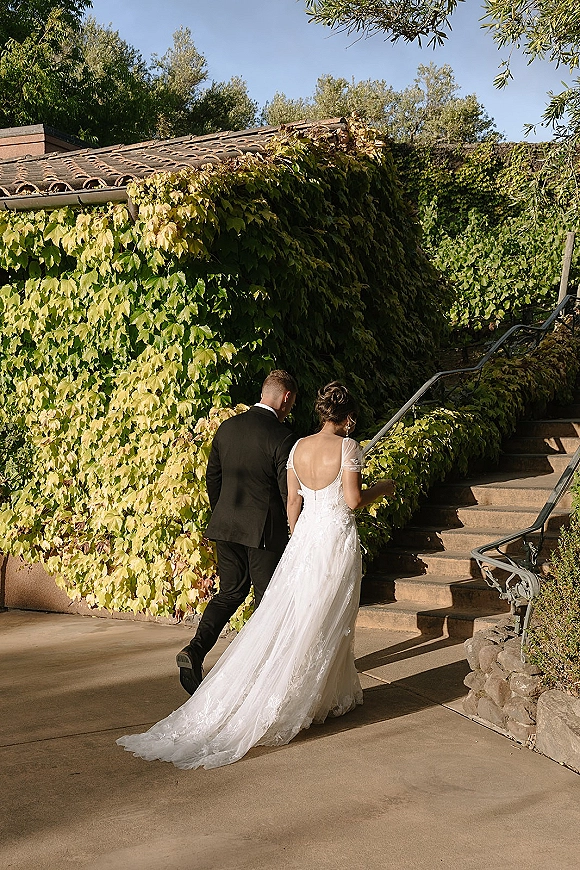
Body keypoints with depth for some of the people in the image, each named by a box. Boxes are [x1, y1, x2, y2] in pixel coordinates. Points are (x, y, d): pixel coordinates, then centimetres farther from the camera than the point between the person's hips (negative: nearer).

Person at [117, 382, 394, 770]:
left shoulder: (298, 447, 5)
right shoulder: (347, 446, -11)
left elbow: (293, 502, 9)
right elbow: (353, 500, -12)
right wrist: (381, 489, 6)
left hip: (305, 536, 5)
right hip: (338, 538, -4)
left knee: (289, 618, 7)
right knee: (329, 624, 5)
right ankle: (327, 698, 14)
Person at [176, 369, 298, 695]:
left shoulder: (228, 427, 5)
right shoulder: (282, 438, -14)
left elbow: (212, 478, 12)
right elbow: (289, 493, -13)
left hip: (226, 526, 6)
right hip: (265, 532, -5)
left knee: (230, 592, 15)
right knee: (268, 600, 8)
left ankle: (196, 649, -3)